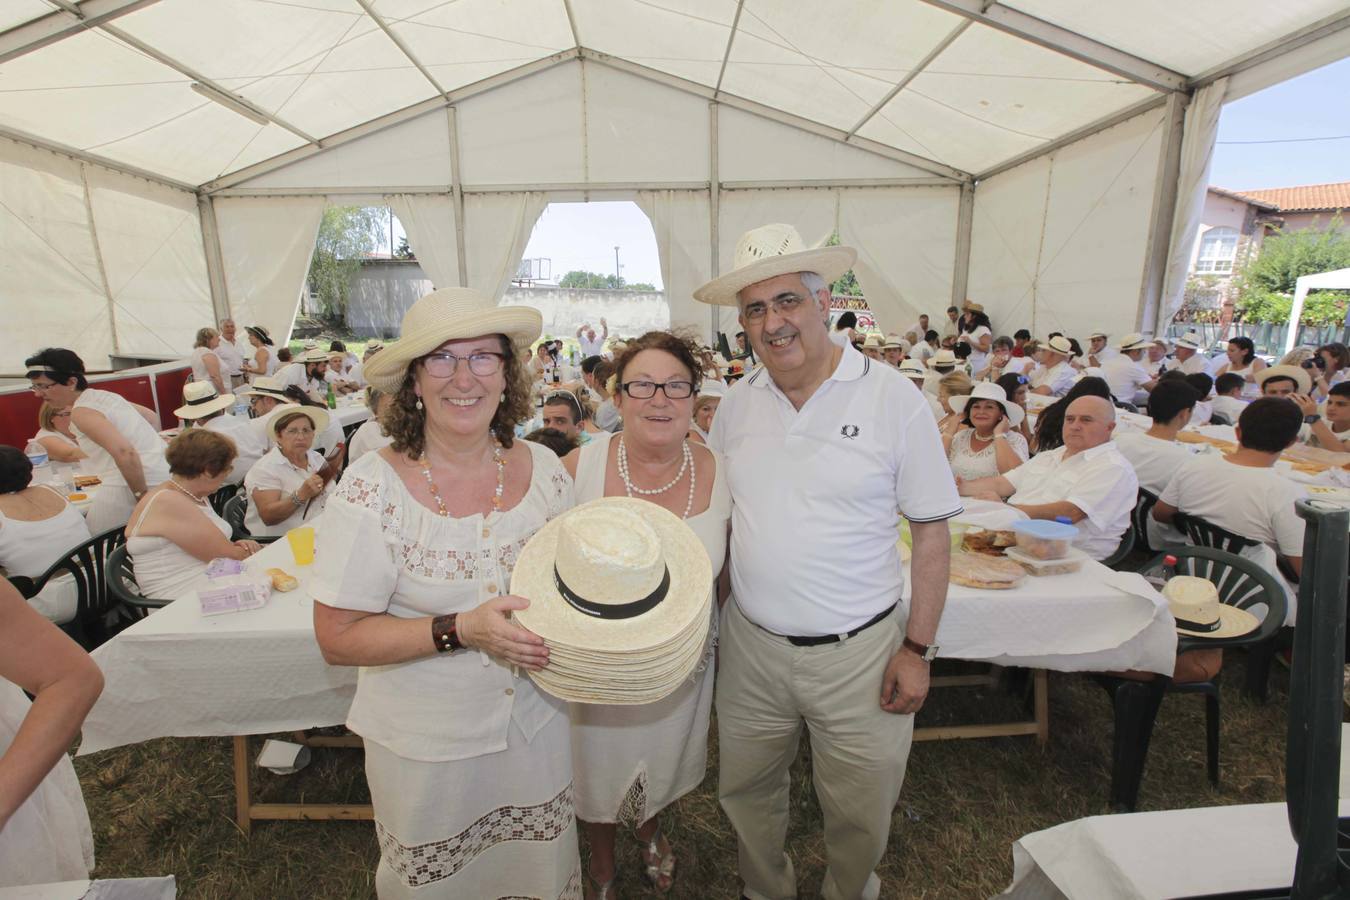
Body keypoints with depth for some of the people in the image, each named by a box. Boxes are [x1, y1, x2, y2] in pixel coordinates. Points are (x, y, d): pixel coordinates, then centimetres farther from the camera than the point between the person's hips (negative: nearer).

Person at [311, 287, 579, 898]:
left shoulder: (542, 467, -8)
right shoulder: (374, 487, -19)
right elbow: (338, 638, -16)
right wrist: (460, 630, -27)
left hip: (535, 726, 3)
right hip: (425, 748, -2)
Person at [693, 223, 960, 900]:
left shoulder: (893, 400, -10)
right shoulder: (736, 405, 0)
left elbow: (932, 532, -5)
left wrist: (917, 648, -7)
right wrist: (707, 614, 5)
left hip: (858, 651, -3)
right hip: (751, 643, 4)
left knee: (860, 814, 17)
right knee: (746, 794, 21)